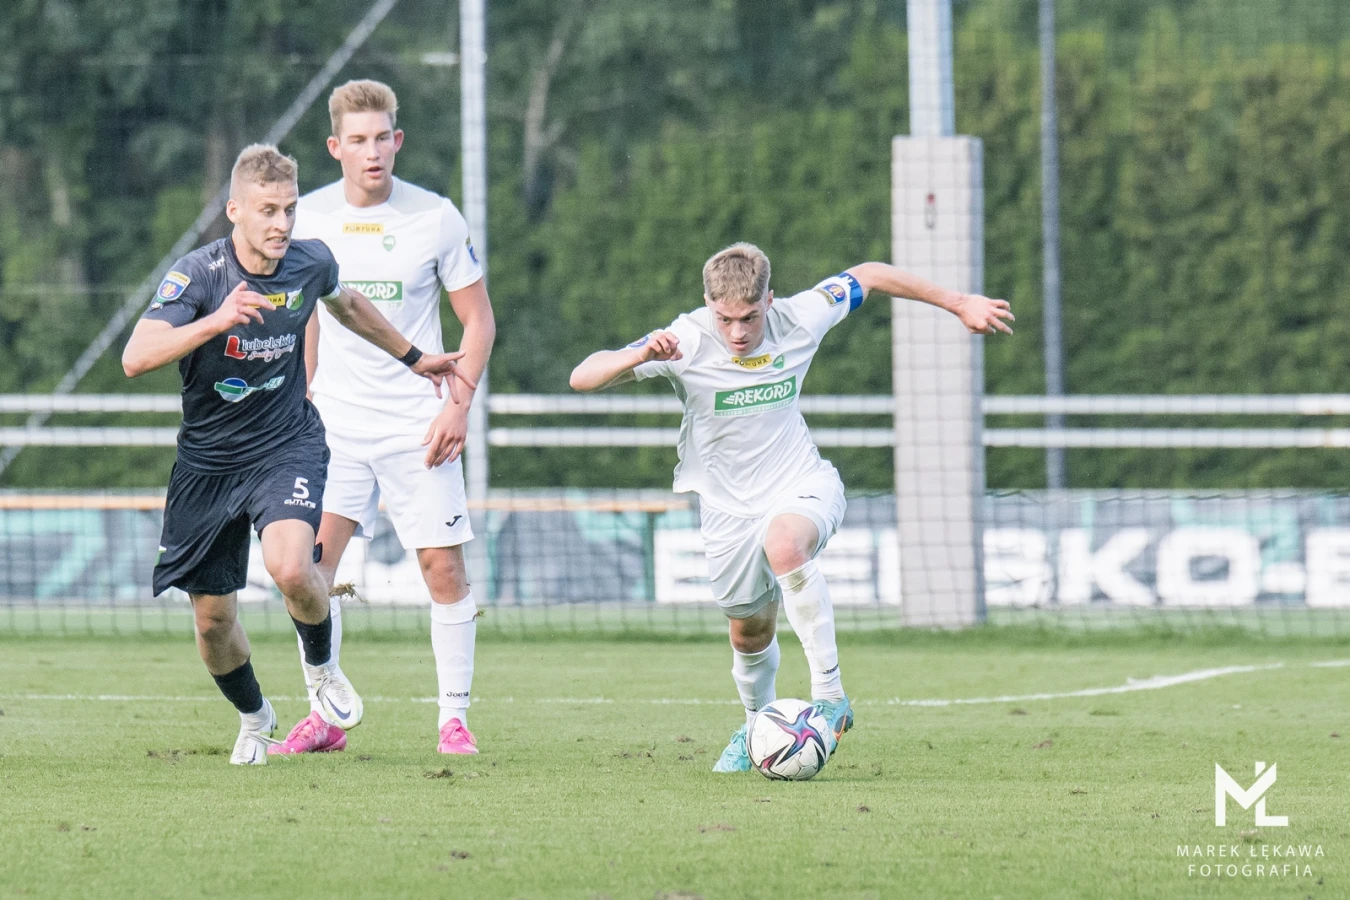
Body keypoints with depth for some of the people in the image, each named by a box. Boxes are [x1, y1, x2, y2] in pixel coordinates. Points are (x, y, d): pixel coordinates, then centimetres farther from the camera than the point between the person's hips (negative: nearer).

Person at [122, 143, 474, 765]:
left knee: (291, 568, -28)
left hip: (288, 446, 0)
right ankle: (253, 717, 37)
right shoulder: (197, 274, -18)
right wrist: (216, 321, -43)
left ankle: (321, 663, 5)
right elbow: (136, 358, -31)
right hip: (208, 461, 0)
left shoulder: (310, 263, -7)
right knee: (213, 621, 5)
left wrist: (412, 357, 31)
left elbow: (346, 305, 19)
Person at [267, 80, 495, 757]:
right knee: (310, 559, -10)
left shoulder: (436, 218, -5)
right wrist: (302, 400, 13)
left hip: (417, 422, -2)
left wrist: (458, 405, -8)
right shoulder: (309, 217, 1)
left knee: (443, 567, -5)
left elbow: (478, 319, 2)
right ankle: (324, 717, -2)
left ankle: (453, 716, 6)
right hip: (335, 420, 2)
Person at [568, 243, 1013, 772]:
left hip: (803, 487, -1)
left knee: (784, 544, -35)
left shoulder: (799, 320, -15)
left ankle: (830, 694, -29)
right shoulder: (686, 342, -20)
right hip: (729, 505, 1)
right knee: (750, 633, 12)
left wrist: (958, 304, 11)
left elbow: (868, 276, 4)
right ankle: (757, 724, 45)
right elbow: (582, 378, -25)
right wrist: (643, 355, -44)